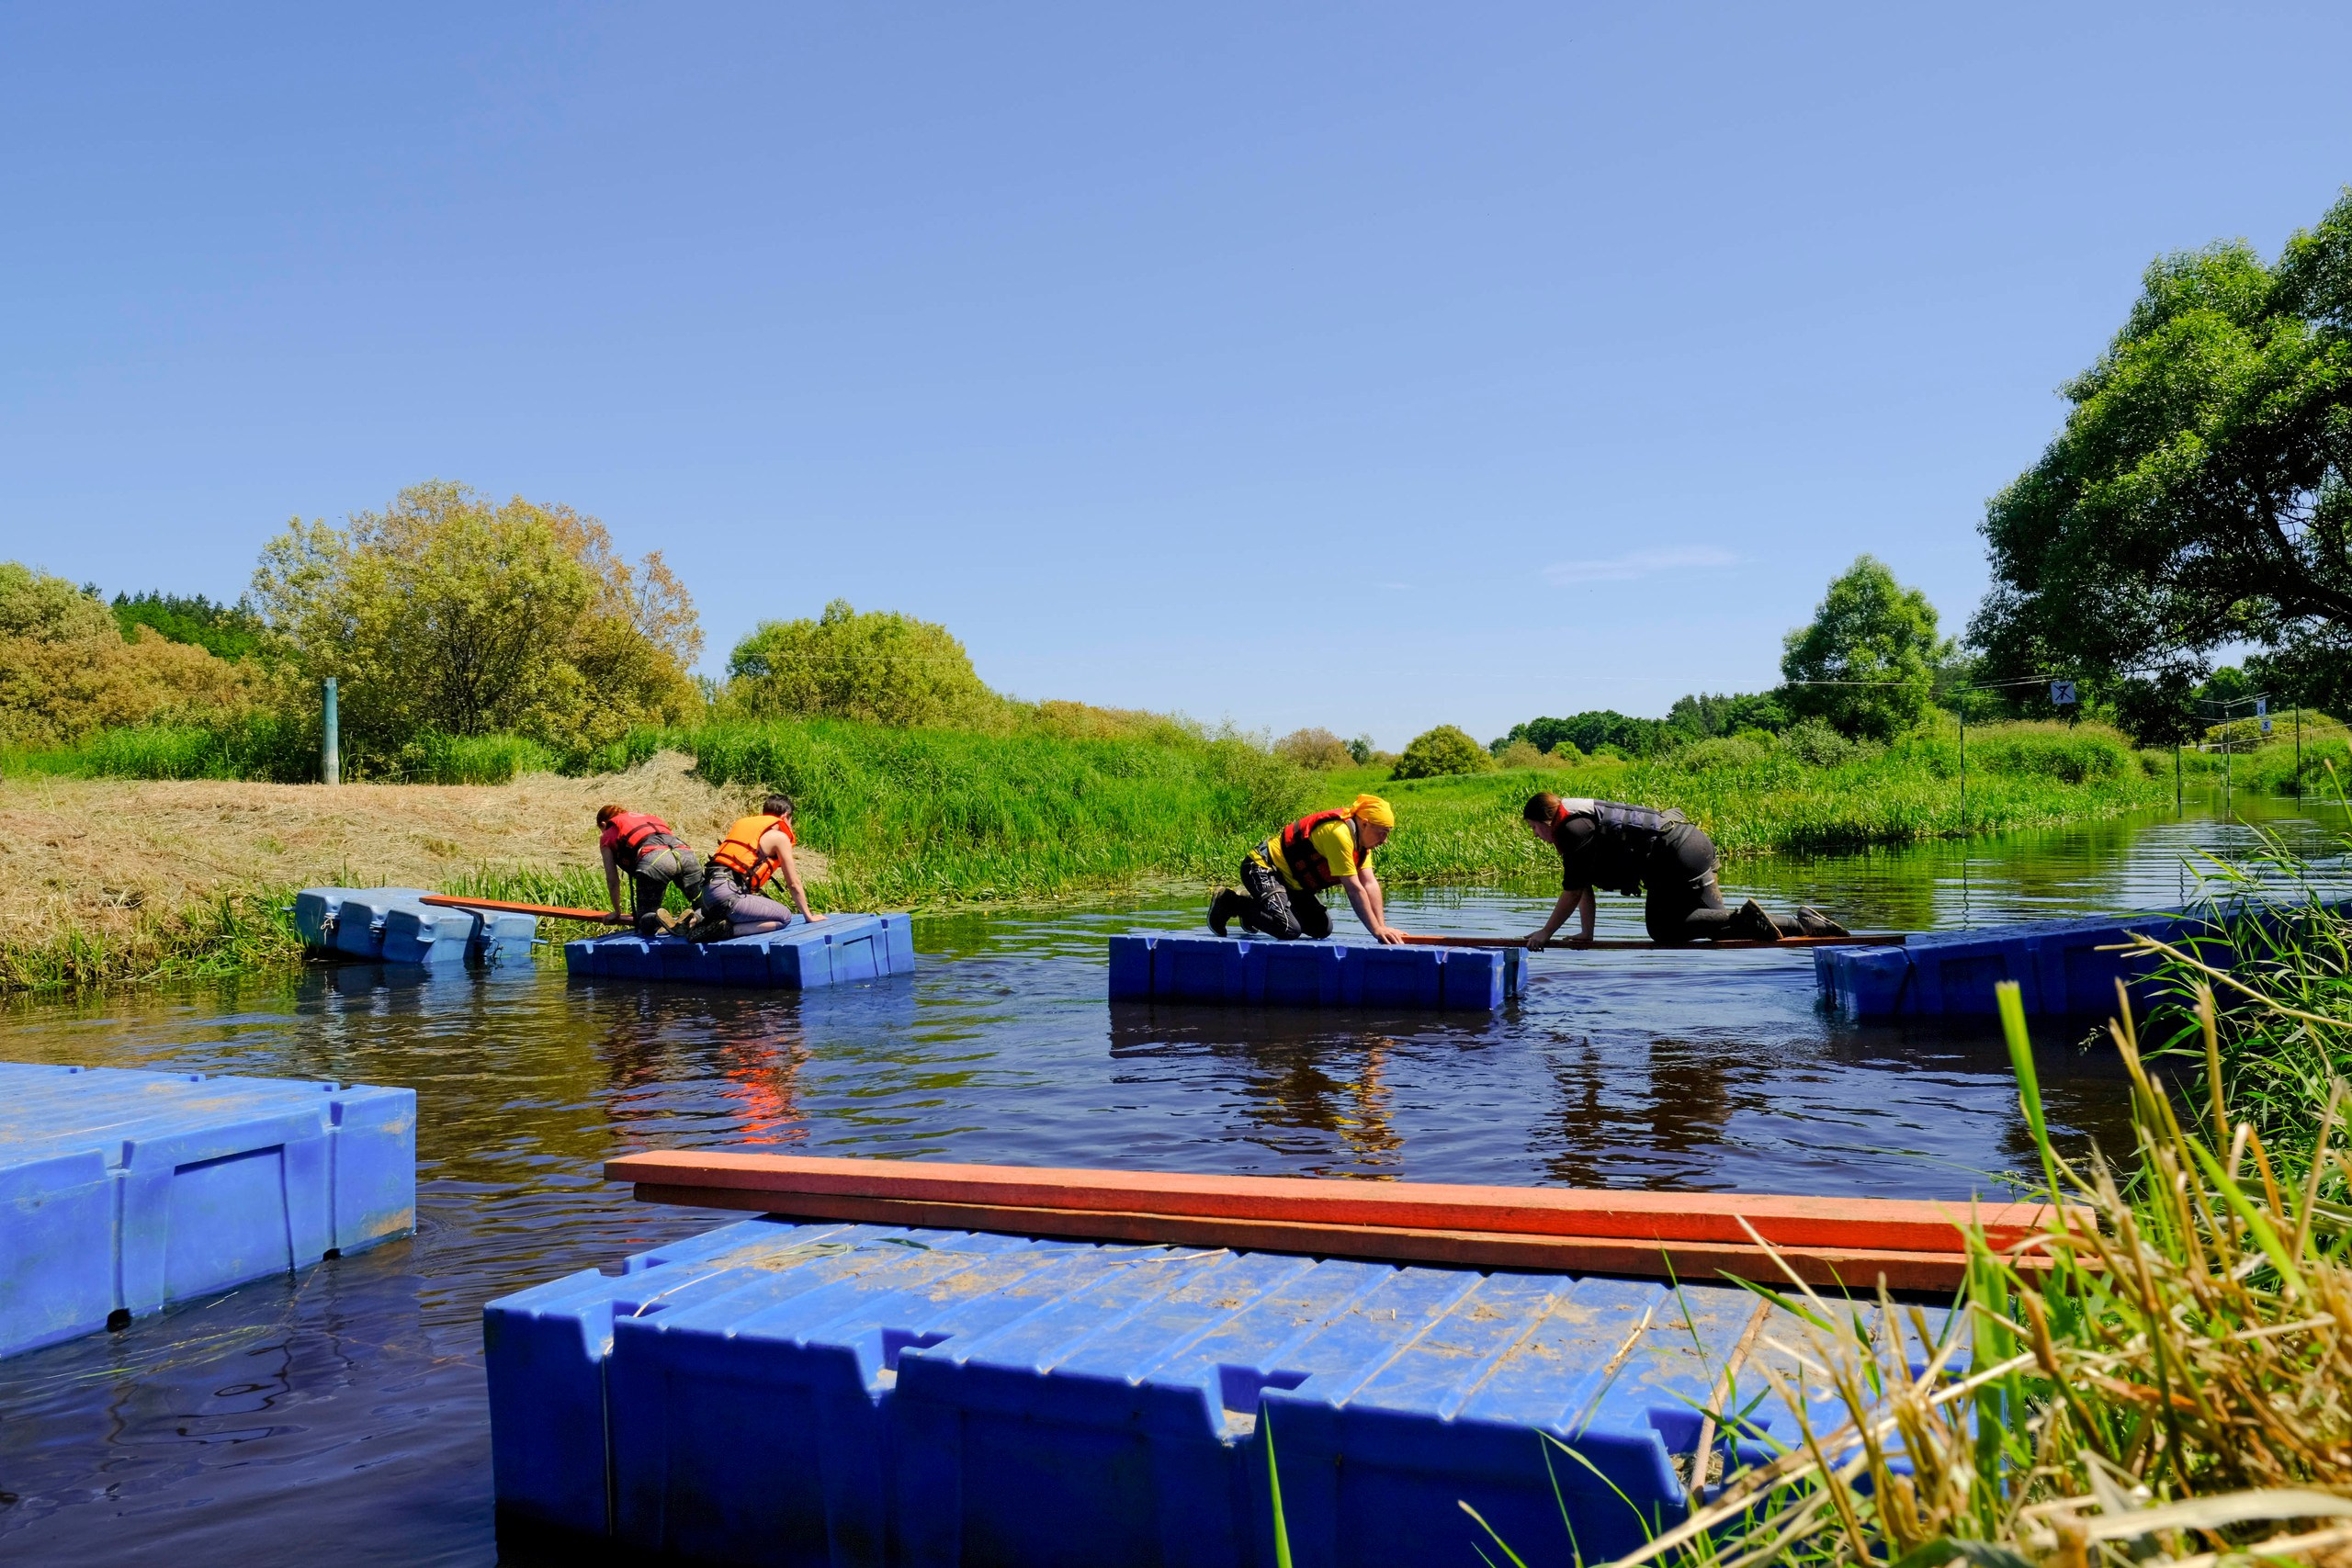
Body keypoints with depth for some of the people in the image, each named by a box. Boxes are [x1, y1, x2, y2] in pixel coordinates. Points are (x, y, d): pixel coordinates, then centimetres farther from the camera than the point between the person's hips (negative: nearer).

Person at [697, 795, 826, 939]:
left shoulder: (742, 823, 26)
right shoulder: (780, 837, 4)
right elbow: (794, 884, 8)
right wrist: (809, 916, 19)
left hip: (707, 889, 8)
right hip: (728, 893, -8)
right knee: (784, 917, 1)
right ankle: (728, 929, -15)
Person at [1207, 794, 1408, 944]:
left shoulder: (1361, 837, 1)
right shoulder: (1340, 834, -28)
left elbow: (1370, 884, -4)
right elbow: (1355, 890, -29)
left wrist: (1382, 926, -14)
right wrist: (1377, 930, -26)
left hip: (1292, 881, 11)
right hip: (1261, 869, -11)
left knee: (1322, 928, 9)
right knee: (1289, 929, -27)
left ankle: (1251, 904, 20)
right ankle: (1229, 902, -6)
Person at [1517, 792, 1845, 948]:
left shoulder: (1572, 829, -9)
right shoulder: (1583, 816, 21)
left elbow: (1573, 890, -8)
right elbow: (1585, 887, 24)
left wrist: (1545, 932, 1)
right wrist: (1587, 933, 24)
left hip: (1675, 856, -10)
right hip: (1694, 843, 10)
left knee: (1662, 929, 1)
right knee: (1716, 925, 12)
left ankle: (1744, 919, -11)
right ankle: (1807, 925, 8)